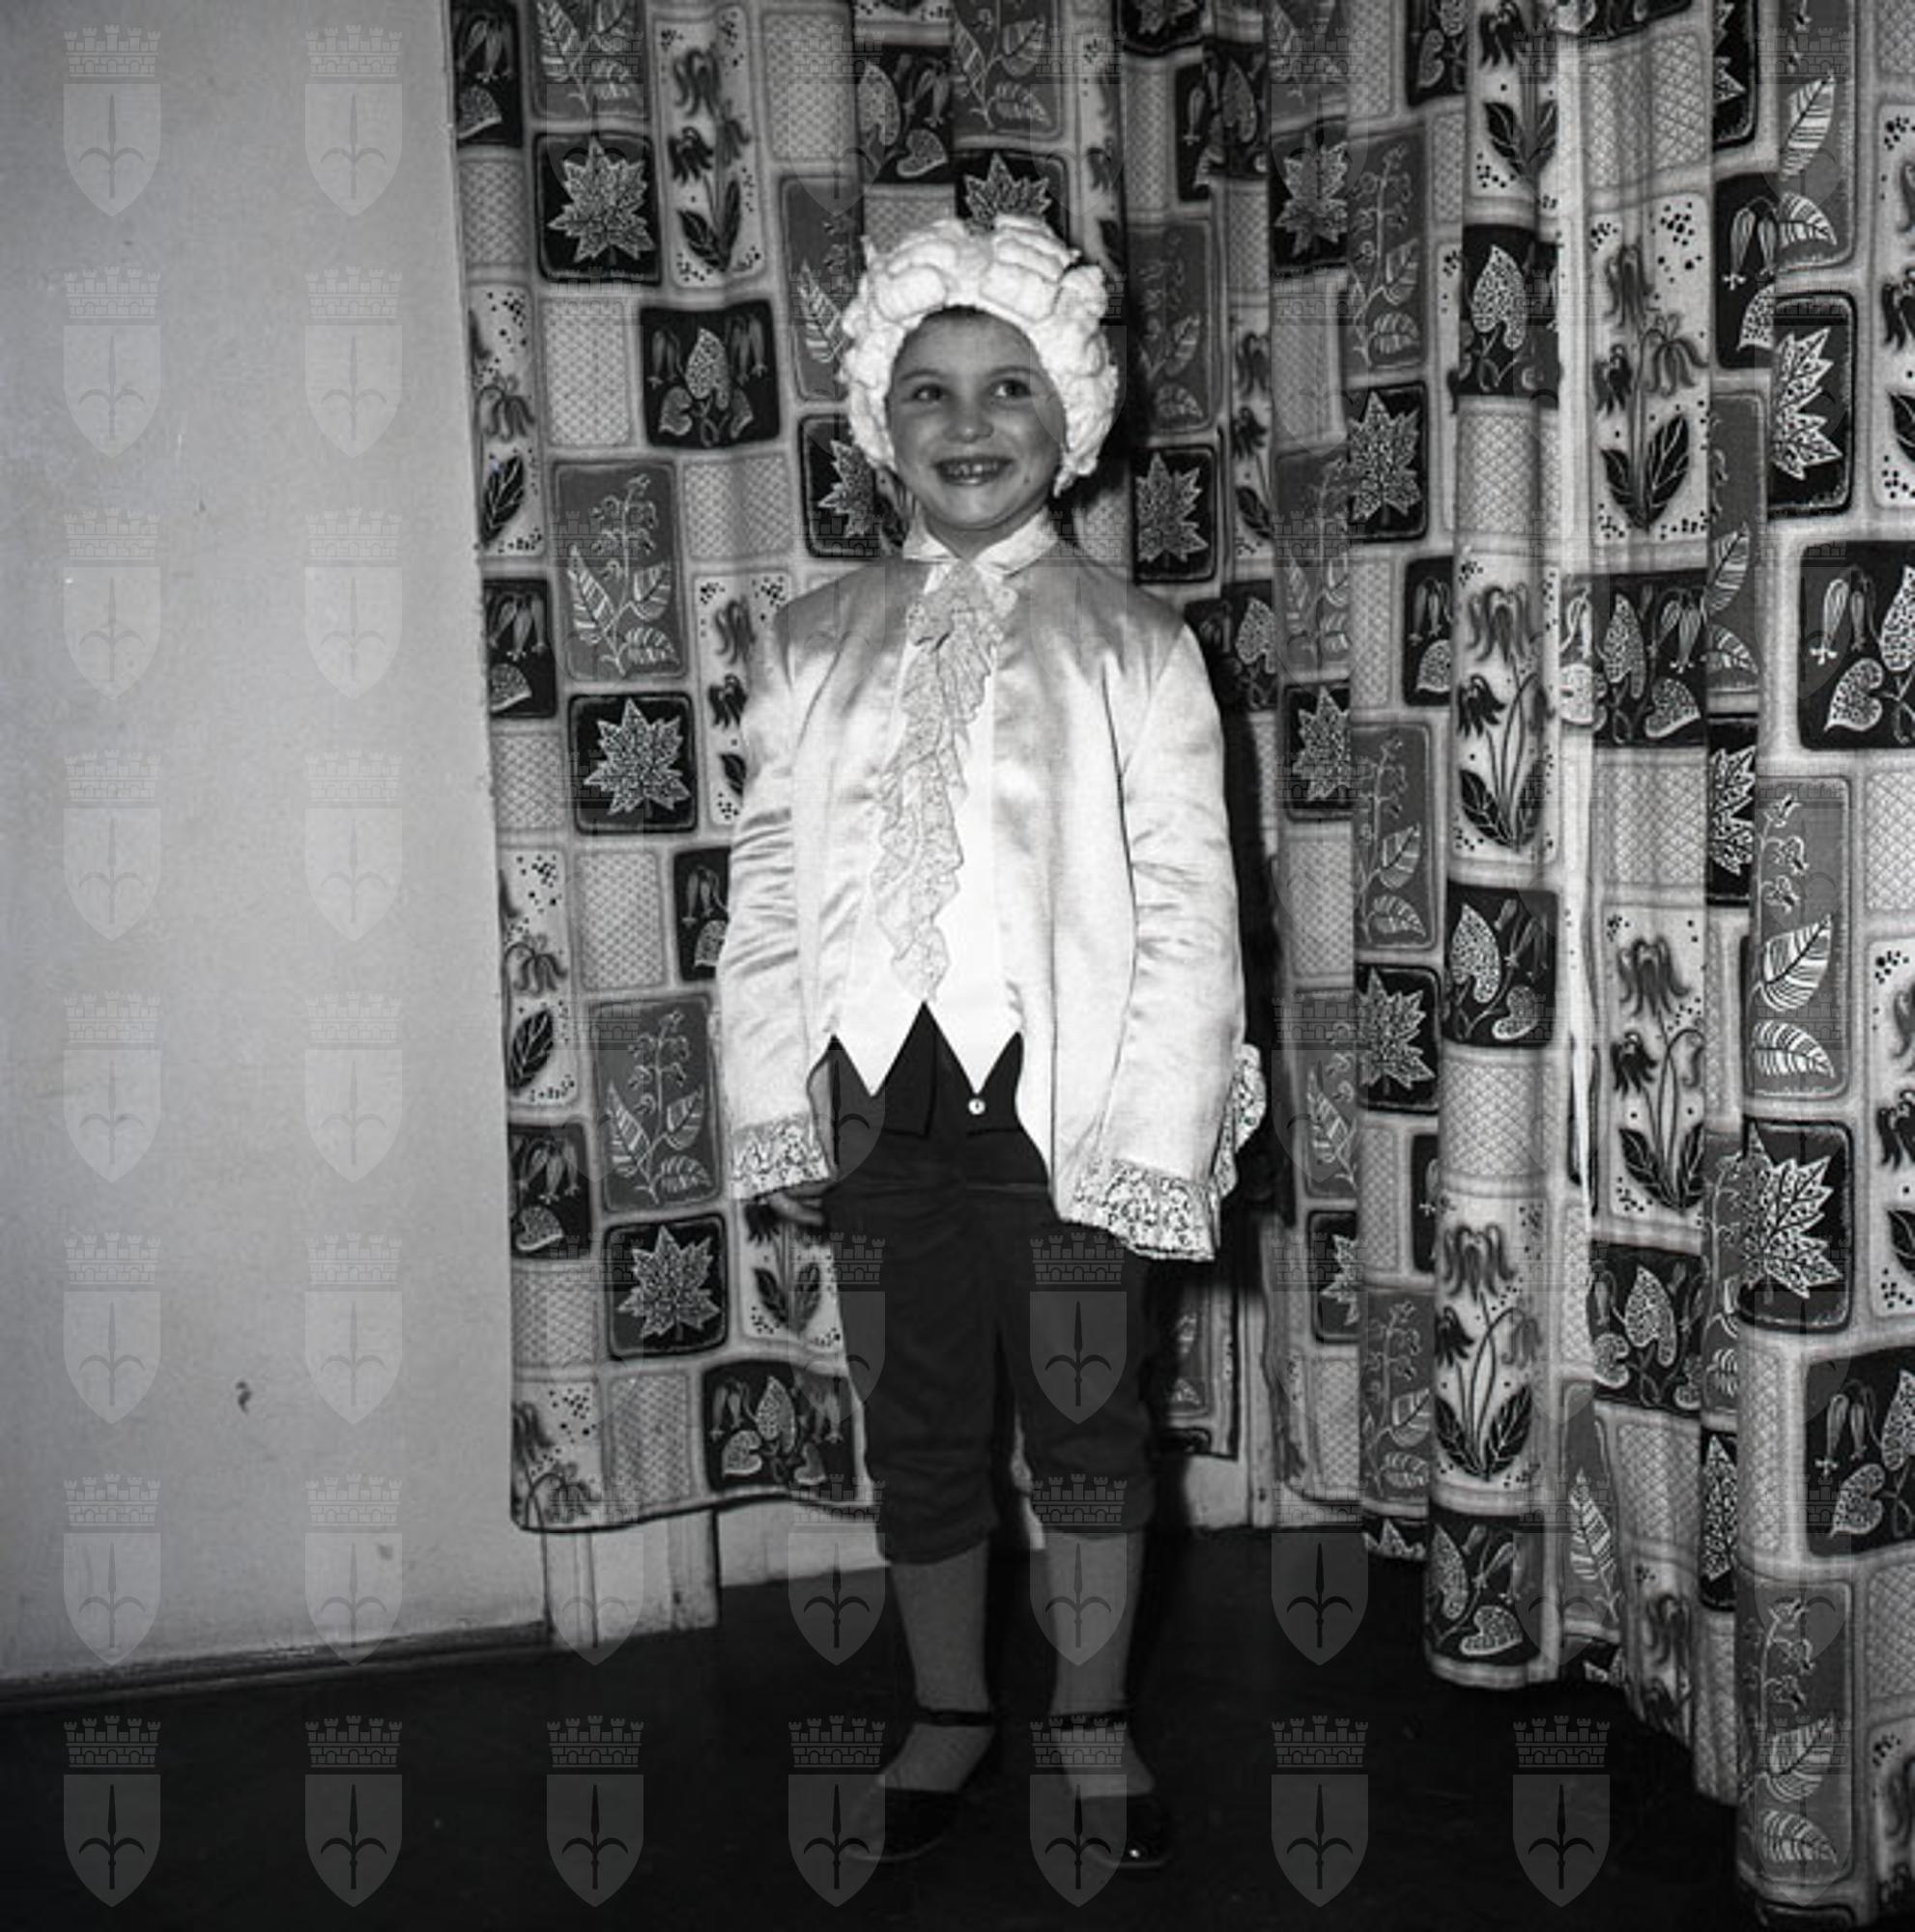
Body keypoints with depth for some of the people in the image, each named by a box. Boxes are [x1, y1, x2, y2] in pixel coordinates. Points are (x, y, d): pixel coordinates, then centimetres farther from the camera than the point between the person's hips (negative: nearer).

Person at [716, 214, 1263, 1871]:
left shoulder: (1133, 647, -2)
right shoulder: (816, 645, 7)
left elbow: (1190, 910, -5)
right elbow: (766, 887, 6)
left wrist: (1153, 1136, -11)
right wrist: (776, 1109, 0)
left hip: (1063, 1095, -2)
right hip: (881, 1095, 3)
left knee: (1083, 1413, 10)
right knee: (917, 1419, 14)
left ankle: (1094, 1719, 30)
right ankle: (950, 1714, 33)